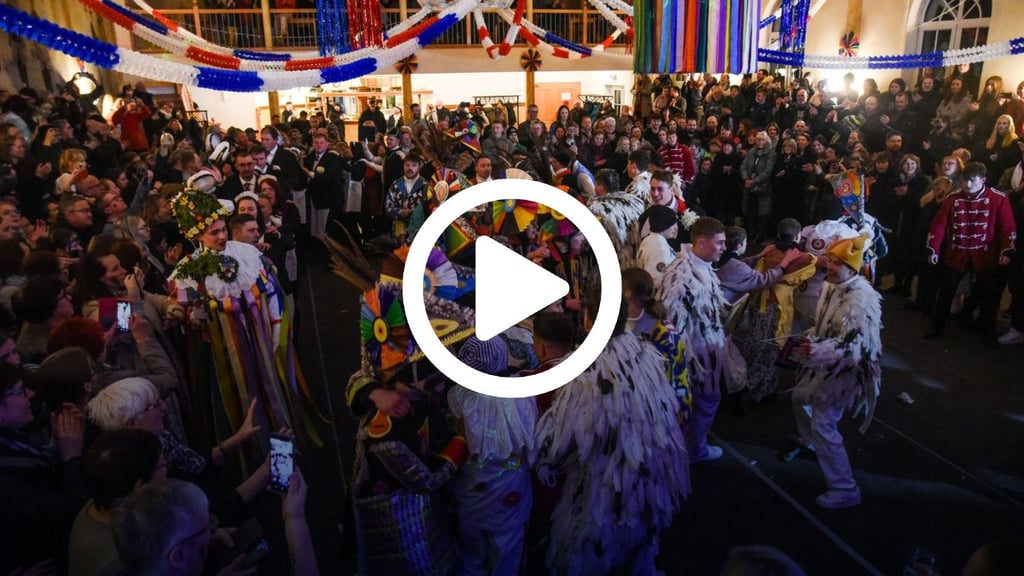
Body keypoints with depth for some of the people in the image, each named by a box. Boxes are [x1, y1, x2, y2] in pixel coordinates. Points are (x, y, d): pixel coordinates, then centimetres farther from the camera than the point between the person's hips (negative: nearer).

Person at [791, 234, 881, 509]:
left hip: (844, 372, -10)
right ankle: (809, 442, 56)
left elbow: (857, 347, -35)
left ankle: (845, 489, 2)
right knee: (800, 396, 28)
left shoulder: (861, 299, -29)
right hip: (825, 366, 10)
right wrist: (810, 339, 2)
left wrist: (818, 351, -46)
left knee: (823, 426, -11)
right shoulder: (834, 286, 0)